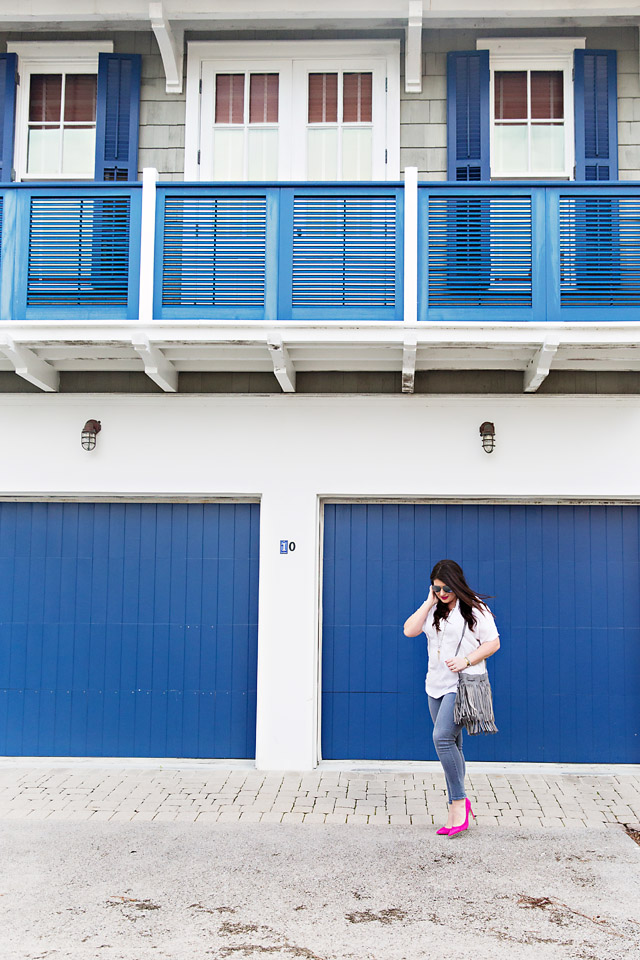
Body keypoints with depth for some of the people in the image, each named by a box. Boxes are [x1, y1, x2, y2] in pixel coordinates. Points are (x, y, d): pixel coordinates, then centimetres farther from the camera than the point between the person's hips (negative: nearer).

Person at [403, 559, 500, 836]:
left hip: (463, 683, -7)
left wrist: (466, 661, -17)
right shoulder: (433, 610, 12)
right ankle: (459, 809, 19)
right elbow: (409, 630, 0)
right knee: (451, 744, 11)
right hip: (436, 685, 7)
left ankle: (458, 802, -10)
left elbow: (493, 643, -5)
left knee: (442, 737, -21)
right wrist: (429, 603, -3)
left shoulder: (475, 609, -5)